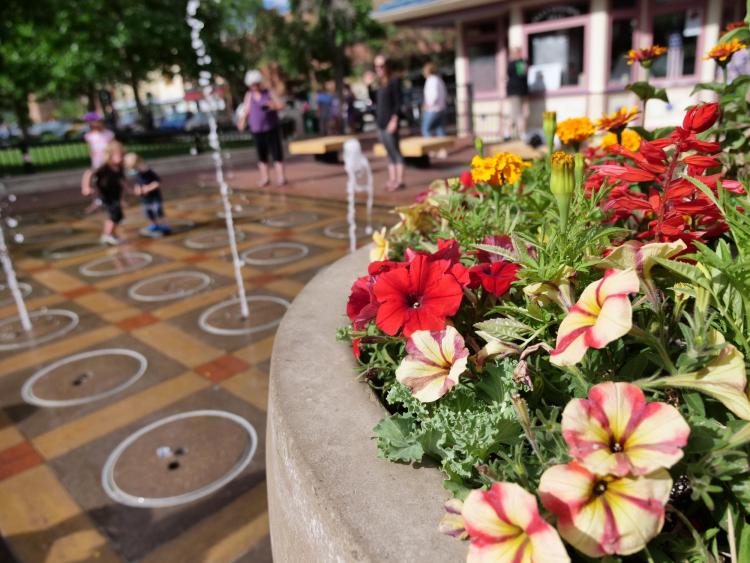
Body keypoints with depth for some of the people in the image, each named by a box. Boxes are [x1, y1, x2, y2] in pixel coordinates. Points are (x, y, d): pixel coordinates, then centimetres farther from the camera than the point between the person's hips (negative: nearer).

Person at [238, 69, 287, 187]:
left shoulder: (269, 93, 2)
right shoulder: (249, 95, 8)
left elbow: (280, 105, 1)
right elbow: (246, 110, 8)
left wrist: (272, 106, -19)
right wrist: (242, 122, -7)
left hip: (271, 128, -2)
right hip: (256, 130, 2)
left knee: (276, 153, -4)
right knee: (262, 155, 6)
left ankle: (281, 177, 0)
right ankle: (264, 178, 13)